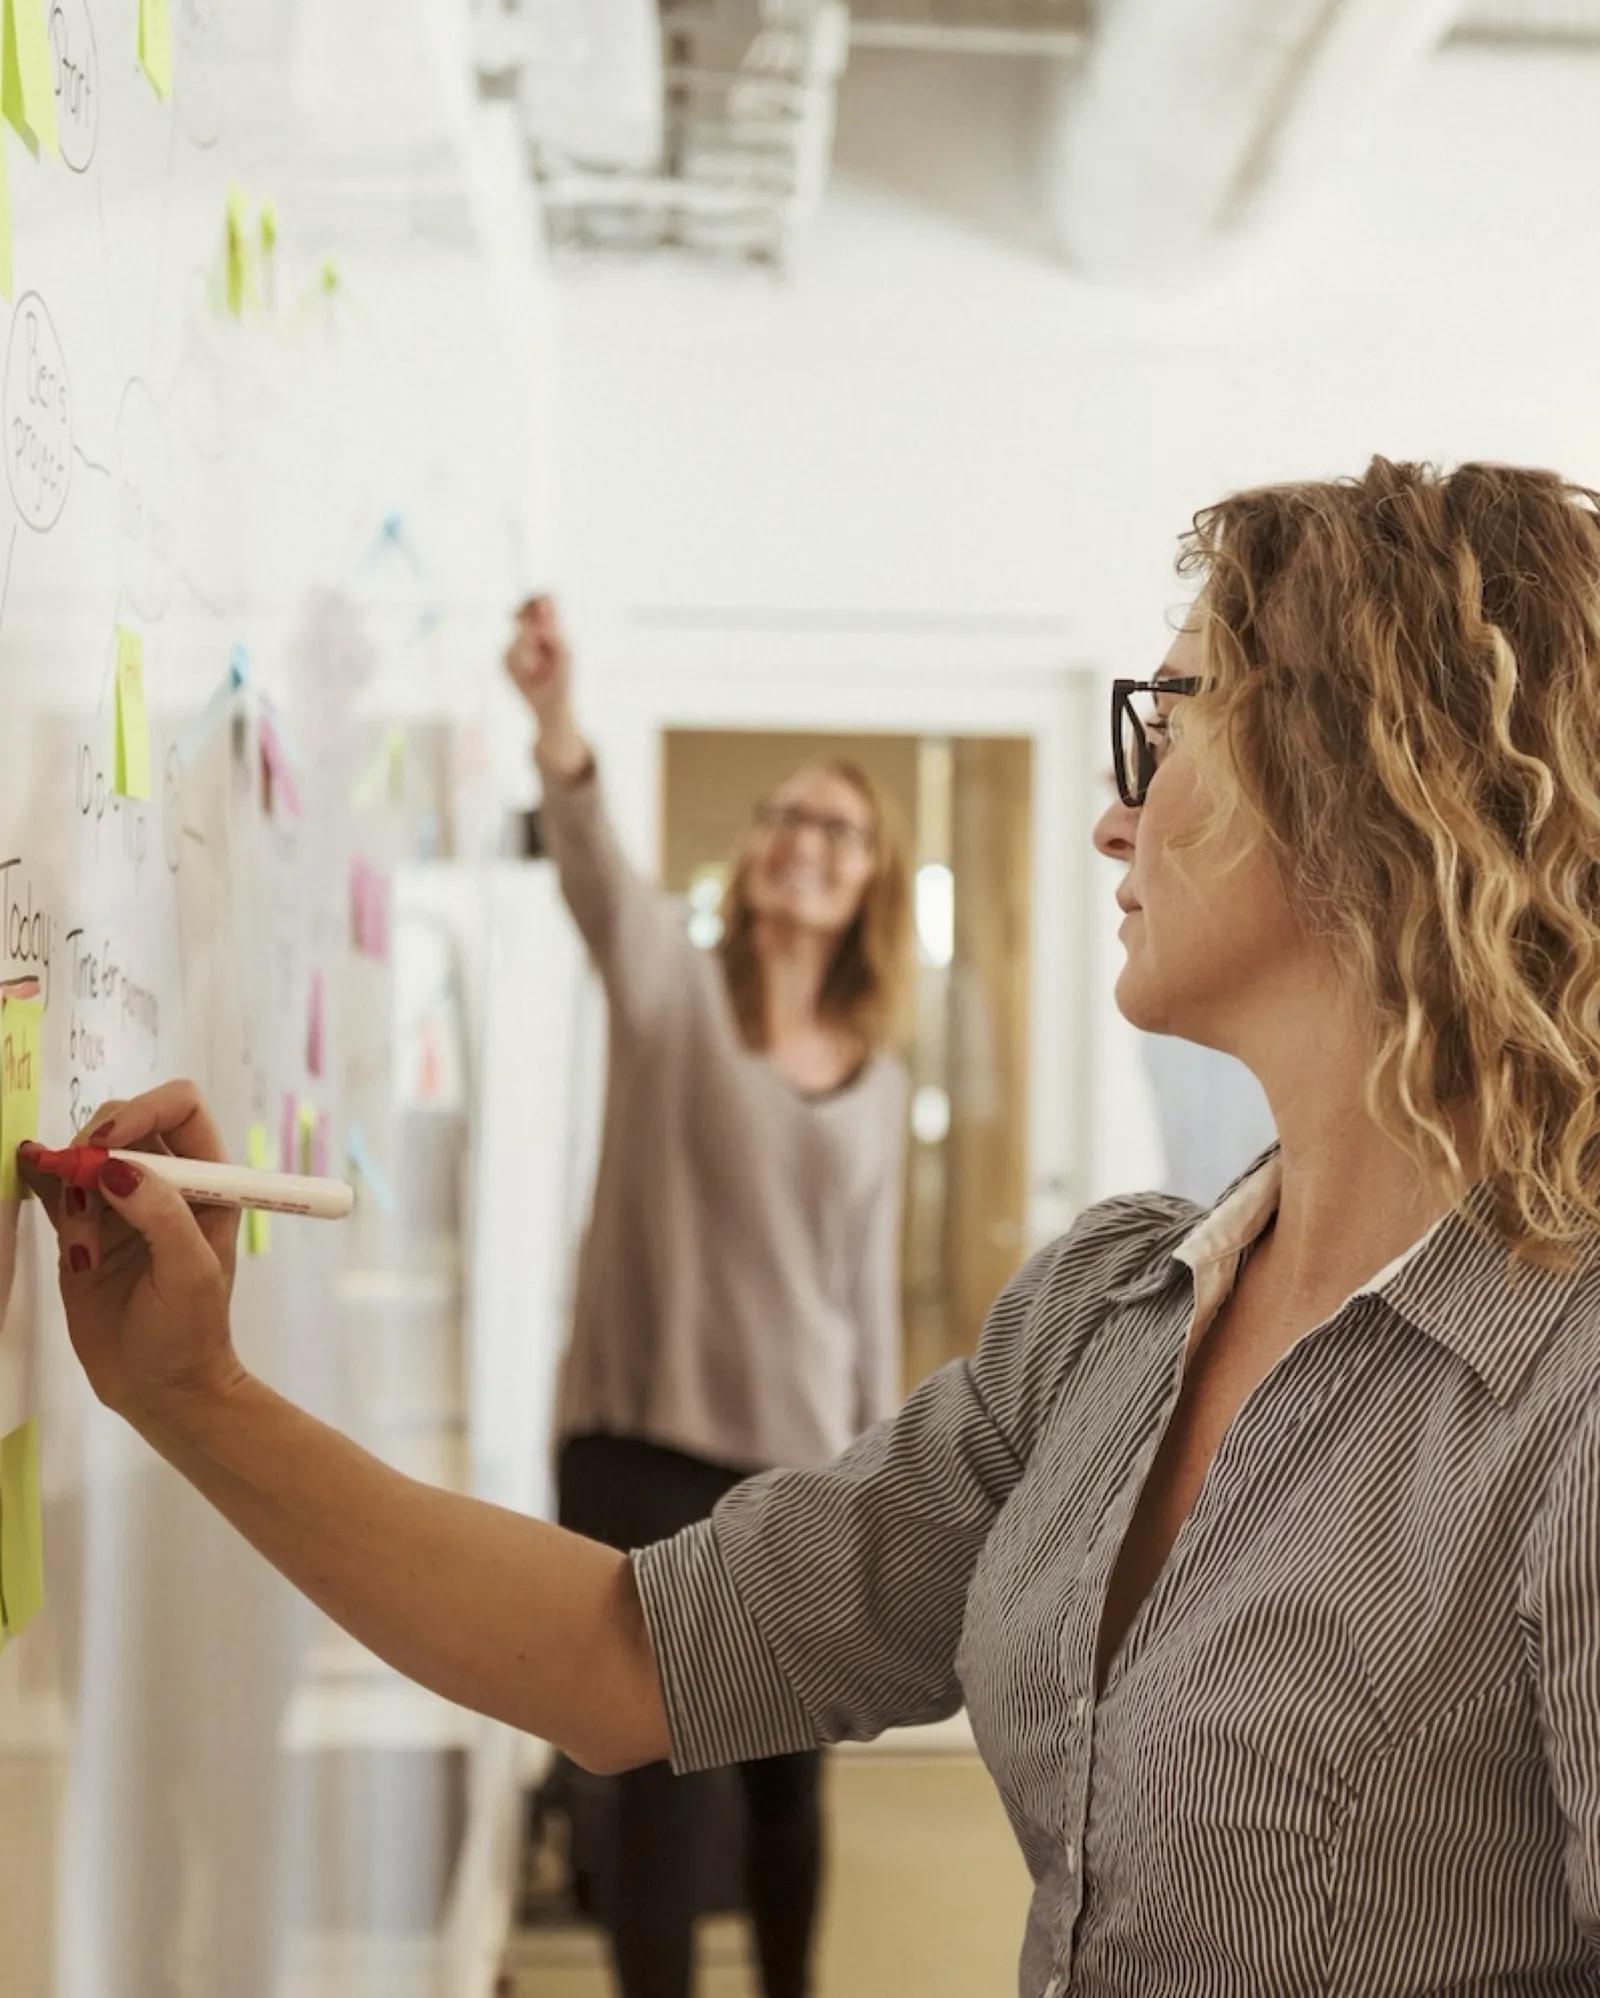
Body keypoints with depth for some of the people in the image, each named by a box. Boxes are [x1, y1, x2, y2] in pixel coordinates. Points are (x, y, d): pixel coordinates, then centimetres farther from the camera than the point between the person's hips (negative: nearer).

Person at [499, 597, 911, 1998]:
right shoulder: (672, 991, -2)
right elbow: (597, 870, -24)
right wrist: (558, 723, -44)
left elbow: (871, 1296, 12)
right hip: (642, 1447, -3)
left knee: (789, 1772, 15)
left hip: (803, 1464, 4)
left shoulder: (881, 1083, 8)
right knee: (670, 1779, -3)